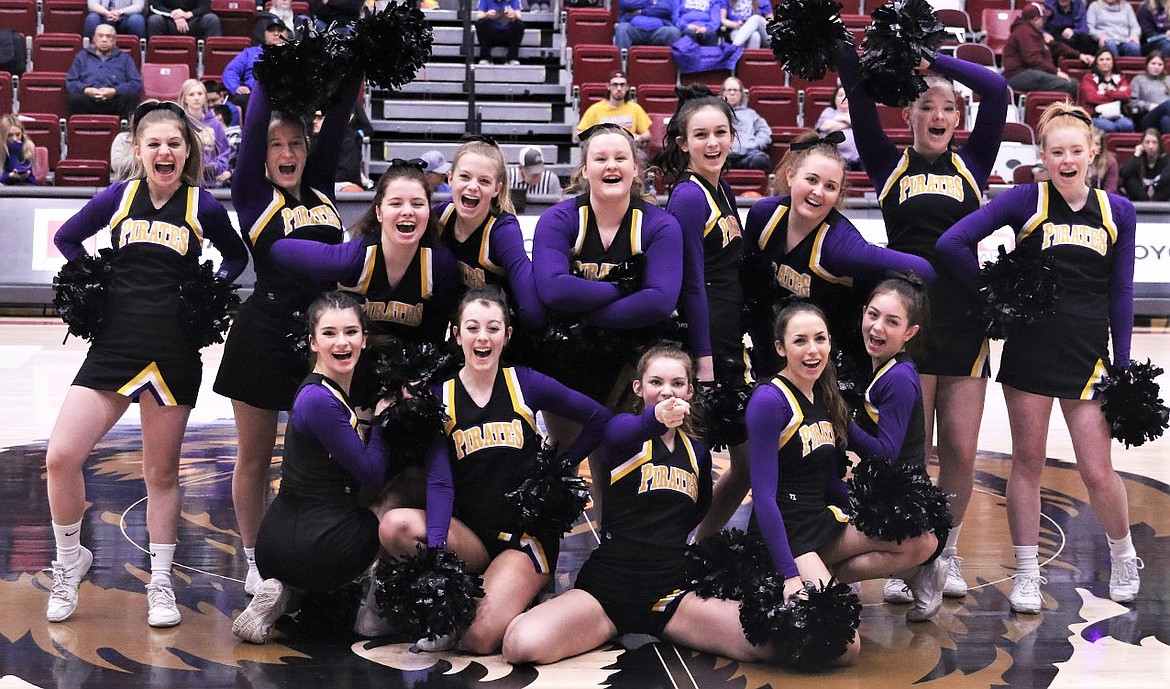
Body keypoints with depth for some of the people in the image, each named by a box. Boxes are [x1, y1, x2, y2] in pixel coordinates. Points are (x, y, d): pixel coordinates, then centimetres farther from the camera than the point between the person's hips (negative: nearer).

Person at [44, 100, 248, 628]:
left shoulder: (204, 208, 1)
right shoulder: (117, 198, 4)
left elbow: (237, 256, 17)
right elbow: (65, 238, 18)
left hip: (174, 353, -1)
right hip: (114, 345, 1)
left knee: (162, 472, 7)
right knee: (61, 457, -9)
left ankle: (160, 583, 20)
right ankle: (70, 562, 15)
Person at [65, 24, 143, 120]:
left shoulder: (124, 59, 23)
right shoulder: (82, 57, 25)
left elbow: (136, 83, 8)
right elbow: (70, 82, 14)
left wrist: (114, 91, -10)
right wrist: (85, 90, -8)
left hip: (115, 102, 0)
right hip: (88, 102, 0)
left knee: (132, 97, -32)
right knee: (74, 98, -33)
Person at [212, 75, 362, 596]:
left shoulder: (321, 190, 9)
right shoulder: (253, 196, -2)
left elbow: (336, 124, 5)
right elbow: (255, 125, -9)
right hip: (262, 335, -4)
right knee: (255, 458, 8)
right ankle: (255, 563, 21)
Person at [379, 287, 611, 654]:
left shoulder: (525, 383, -1)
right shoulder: (439, 398, 0)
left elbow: (599, 418, 7)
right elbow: (439, 482, -11)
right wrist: (435, 550, -26)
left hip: (528, 532, -2)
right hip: (471, 534, 2)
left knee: (481, 638, -24)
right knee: (395, 526, -29)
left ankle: (517, 593, 9)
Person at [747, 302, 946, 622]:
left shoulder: (826, 396, 9)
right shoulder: (770, 401, -17)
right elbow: (764, 495, -20)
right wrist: (789, 574, -23)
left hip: (824, 521, 8)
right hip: (784, 533, -8)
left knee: (924, 542, -4)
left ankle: (826, 578, 1)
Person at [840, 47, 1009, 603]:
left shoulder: (972, 163, 11)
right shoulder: (890, 165, 8)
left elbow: (996, 90, 0)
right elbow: (859, 96, -1)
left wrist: (929, 57, -1)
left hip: (964, 321, 2)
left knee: (961, 452, 5)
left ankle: (947, 552, 23)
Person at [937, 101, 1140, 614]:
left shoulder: (1117, 212, 5)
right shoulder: (1026, 201, -3)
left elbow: (1121, 292, 8)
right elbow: (953, 243, -9)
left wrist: (1123, 368, 4)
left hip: (1088, 356, 1)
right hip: (1030, 349, -1)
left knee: (1098, 471, 2)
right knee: (1028, 462, 6)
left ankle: (1123, 557, 30)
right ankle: (1026, 575, 18)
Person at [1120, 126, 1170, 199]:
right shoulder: (1138, 160, 2)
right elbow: (1123, 173, -21)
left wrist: (1154, 186, -24)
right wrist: (1136, 155, -13)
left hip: (1161, 199, -1)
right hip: (1139, 199, 1)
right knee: (1129, 179, -21)